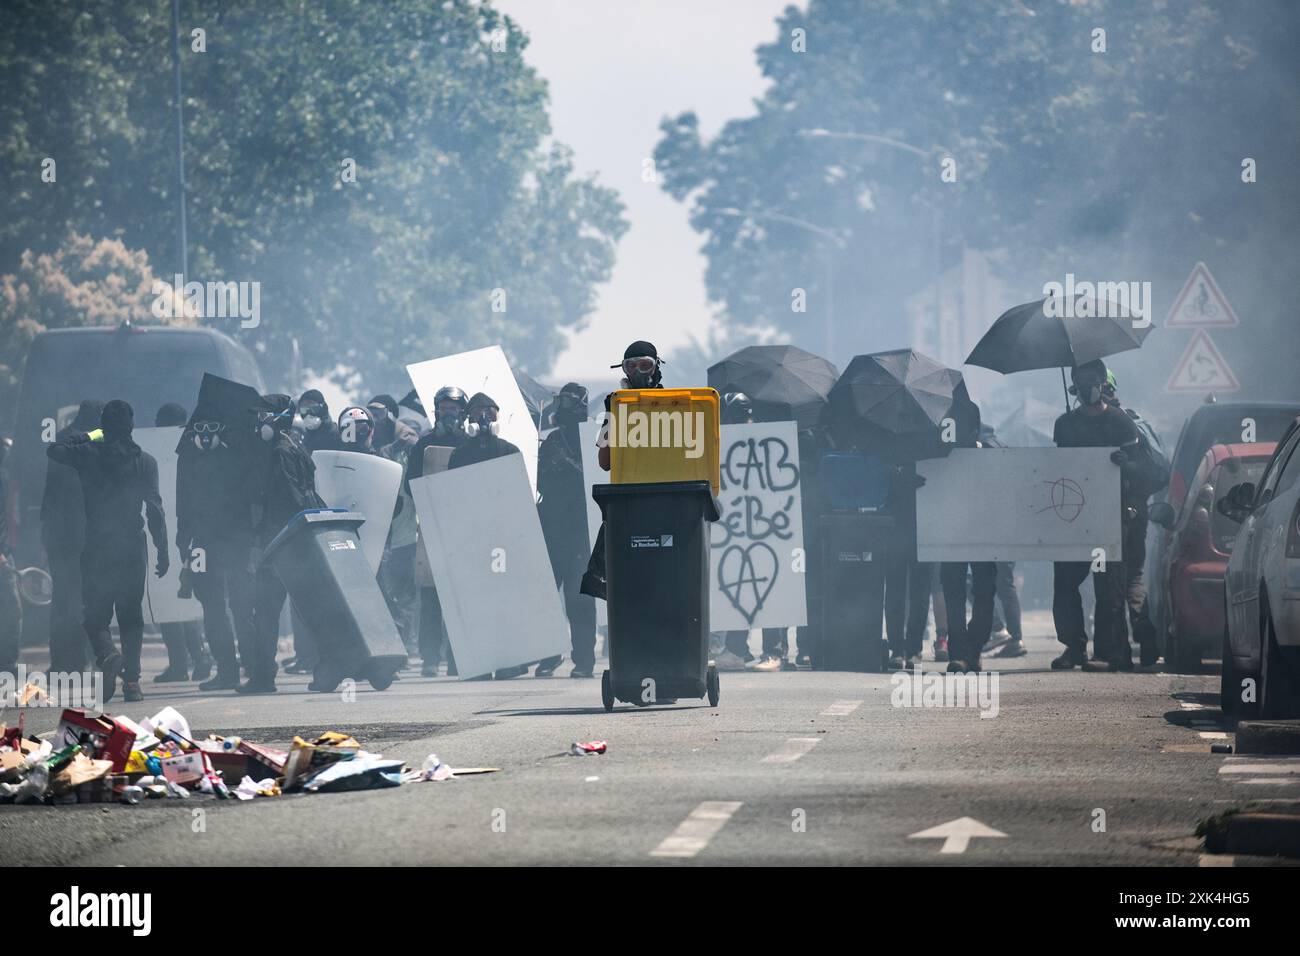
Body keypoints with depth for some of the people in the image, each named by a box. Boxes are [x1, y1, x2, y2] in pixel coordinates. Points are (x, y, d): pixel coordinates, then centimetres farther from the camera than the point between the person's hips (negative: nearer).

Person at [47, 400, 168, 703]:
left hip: (97, 549, -1)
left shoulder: (89, 454, -3)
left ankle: (107, 654, -26)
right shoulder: (145, 461, 0)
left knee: (95, 612, 5)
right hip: (133, 548, 1)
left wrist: (85, 437, 22)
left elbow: (54, 450, 12)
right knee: (131, 614, 9)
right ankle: (132, 680, 2)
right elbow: (155, 509, -2)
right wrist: (163, 551, 2)